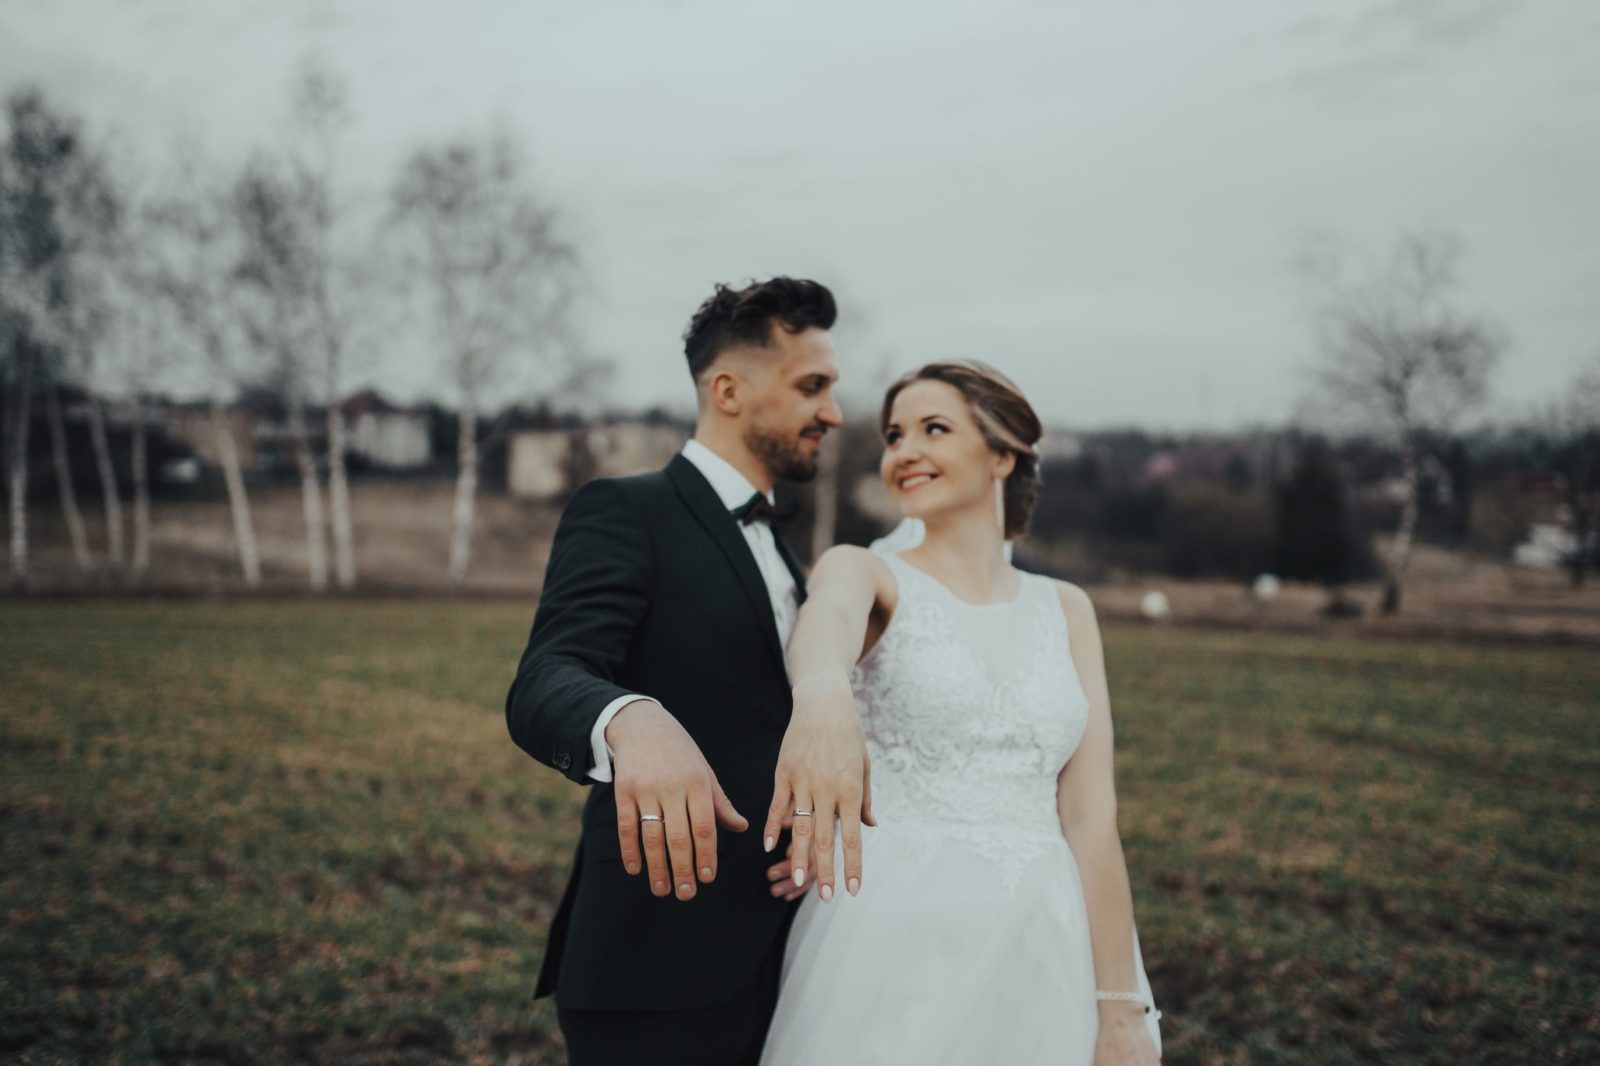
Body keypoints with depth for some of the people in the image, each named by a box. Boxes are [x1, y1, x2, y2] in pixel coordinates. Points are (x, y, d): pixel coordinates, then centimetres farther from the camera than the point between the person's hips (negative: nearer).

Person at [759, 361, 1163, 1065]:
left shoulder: (1065, 610, 9)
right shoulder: (864, 572, 0)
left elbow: (1089, 813, 3)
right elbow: (829, 618, -26)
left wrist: (1121, 1010, -4)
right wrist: (822, 699, -49)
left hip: (1044, 950, 3)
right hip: (896, 943, -3)